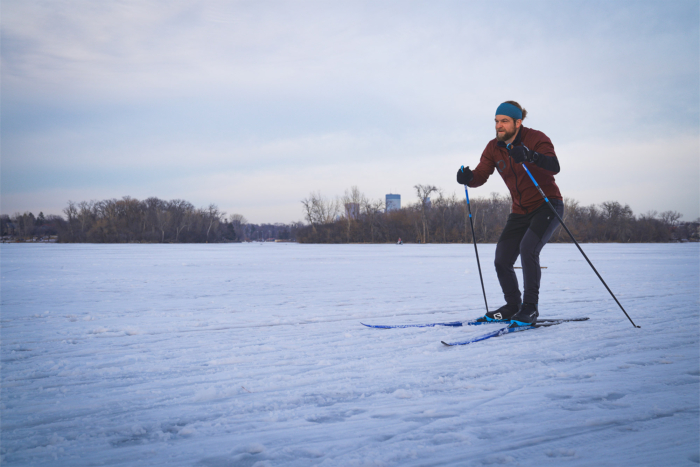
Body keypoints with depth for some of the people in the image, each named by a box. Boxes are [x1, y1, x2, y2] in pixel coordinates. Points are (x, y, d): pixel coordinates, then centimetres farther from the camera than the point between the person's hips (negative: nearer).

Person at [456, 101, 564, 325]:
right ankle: (513, 306, 20)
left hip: (547, 205, -6)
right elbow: (481, 176, -8)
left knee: (528, 248, -27)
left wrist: (531, 156, -52)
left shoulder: (536, 138, -16)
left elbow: (554, 167, -33)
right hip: (521, 211, 6)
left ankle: (530, 307, -16)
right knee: (502, 261, -1)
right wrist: (468, 178, -31)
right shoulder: (494, 148, 0)